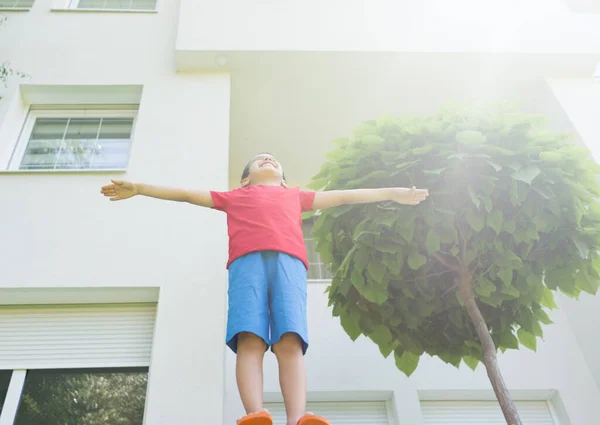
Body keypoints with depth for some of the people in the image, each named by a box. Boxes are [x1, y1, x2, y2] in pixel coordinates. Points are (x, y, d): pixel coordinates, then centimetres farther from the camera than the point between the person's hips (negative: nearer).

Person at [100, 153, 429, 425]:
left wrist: (393, 192, 44)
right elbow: (185, 194, 36)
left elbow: (344, 196, 42)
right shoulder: (234, 197, 35)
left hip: (289, 261, 1)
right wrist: (138, 188, 35)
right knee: (249, 340, -23)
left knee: (290, 341, -22)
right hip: (247, 260, 0)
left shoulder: (296, 196, 39)